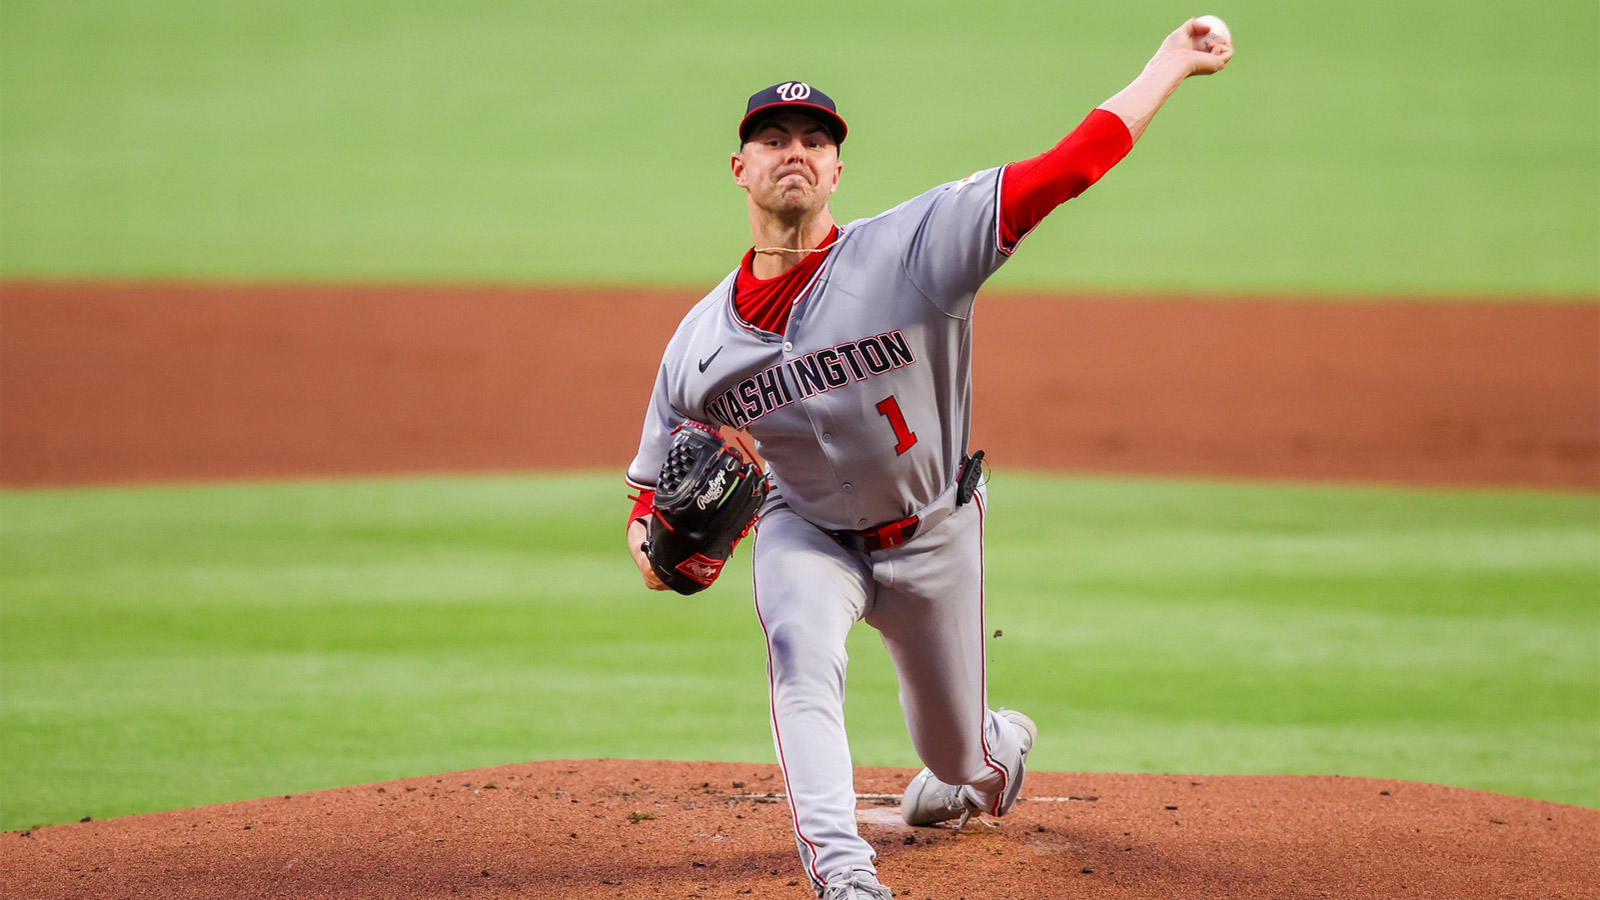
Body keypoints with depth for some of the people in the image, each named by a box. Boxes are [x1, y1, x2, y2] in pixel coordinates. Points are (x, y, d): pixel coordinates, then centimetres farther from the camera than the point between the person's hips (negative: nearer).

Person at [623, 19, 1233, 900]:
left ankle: (1000, 744, 55)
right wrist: (654, 545, -26)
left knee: (960, 757, 16)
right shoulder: (700, 342, -15)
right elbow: (654, 487, -3)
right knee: (801, 653, -33)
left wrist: (1171, 63, -33)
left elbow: (1068, 167, -30)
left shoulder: (914, 247, -26)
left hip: (932, 536, -1)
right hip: (806, 531, 1)